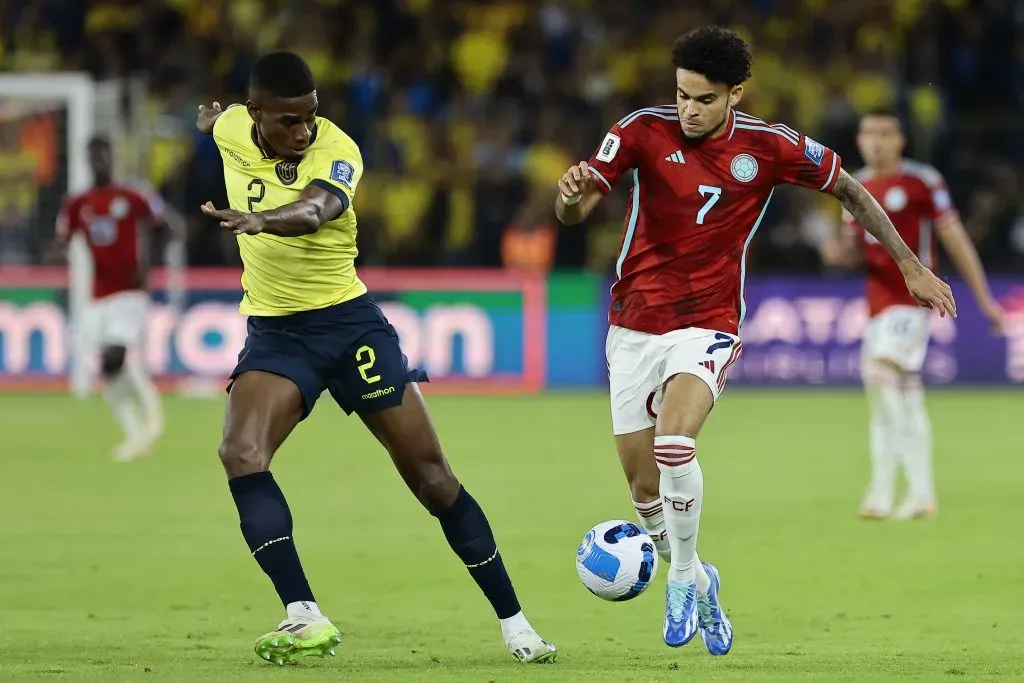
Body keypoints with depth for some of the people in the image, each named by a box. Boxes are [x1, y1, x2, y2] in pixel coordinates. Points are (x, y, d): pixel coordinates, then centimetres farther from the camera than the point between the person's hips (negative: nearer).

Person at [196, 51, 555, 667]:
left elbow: (314, 210, -42)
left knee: (431, 475, -2)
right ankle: (304, 619, -30)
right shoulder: (232, 130, -7)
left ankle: (513, 622, 11)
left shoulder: (337, 151, -19)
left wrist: (261, 220, -60)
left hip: (350, 322, -2)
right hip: (274, 333, 2)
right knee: (241, 453, -25)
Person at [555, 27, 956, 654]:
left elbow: (850, 191, 8)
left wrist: (910, 266, 10)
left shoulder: (770, 147, -7)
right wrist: (572, 190, -38)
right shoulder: (643, 131, -8)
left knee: (674, 442, -29)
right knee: (644, 489, 3)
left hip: (708, 326, -2)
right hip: (634, 327, 2)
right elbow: (574, 213, -13)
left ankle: (683, 578, -10)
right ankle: (696, 583, 29)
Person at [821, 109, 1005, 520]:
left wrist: (984, 298, -4)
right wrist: (838, 253, -5)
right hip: (878, 299, 7)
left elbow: (954, 240, -4)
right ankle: (921, 494, 16)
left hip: (914, 296, -7)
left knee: (880, 371, -24)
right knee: (906, 397, 10)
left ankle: (883, 487, -27)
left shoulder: (922, 182, -6)